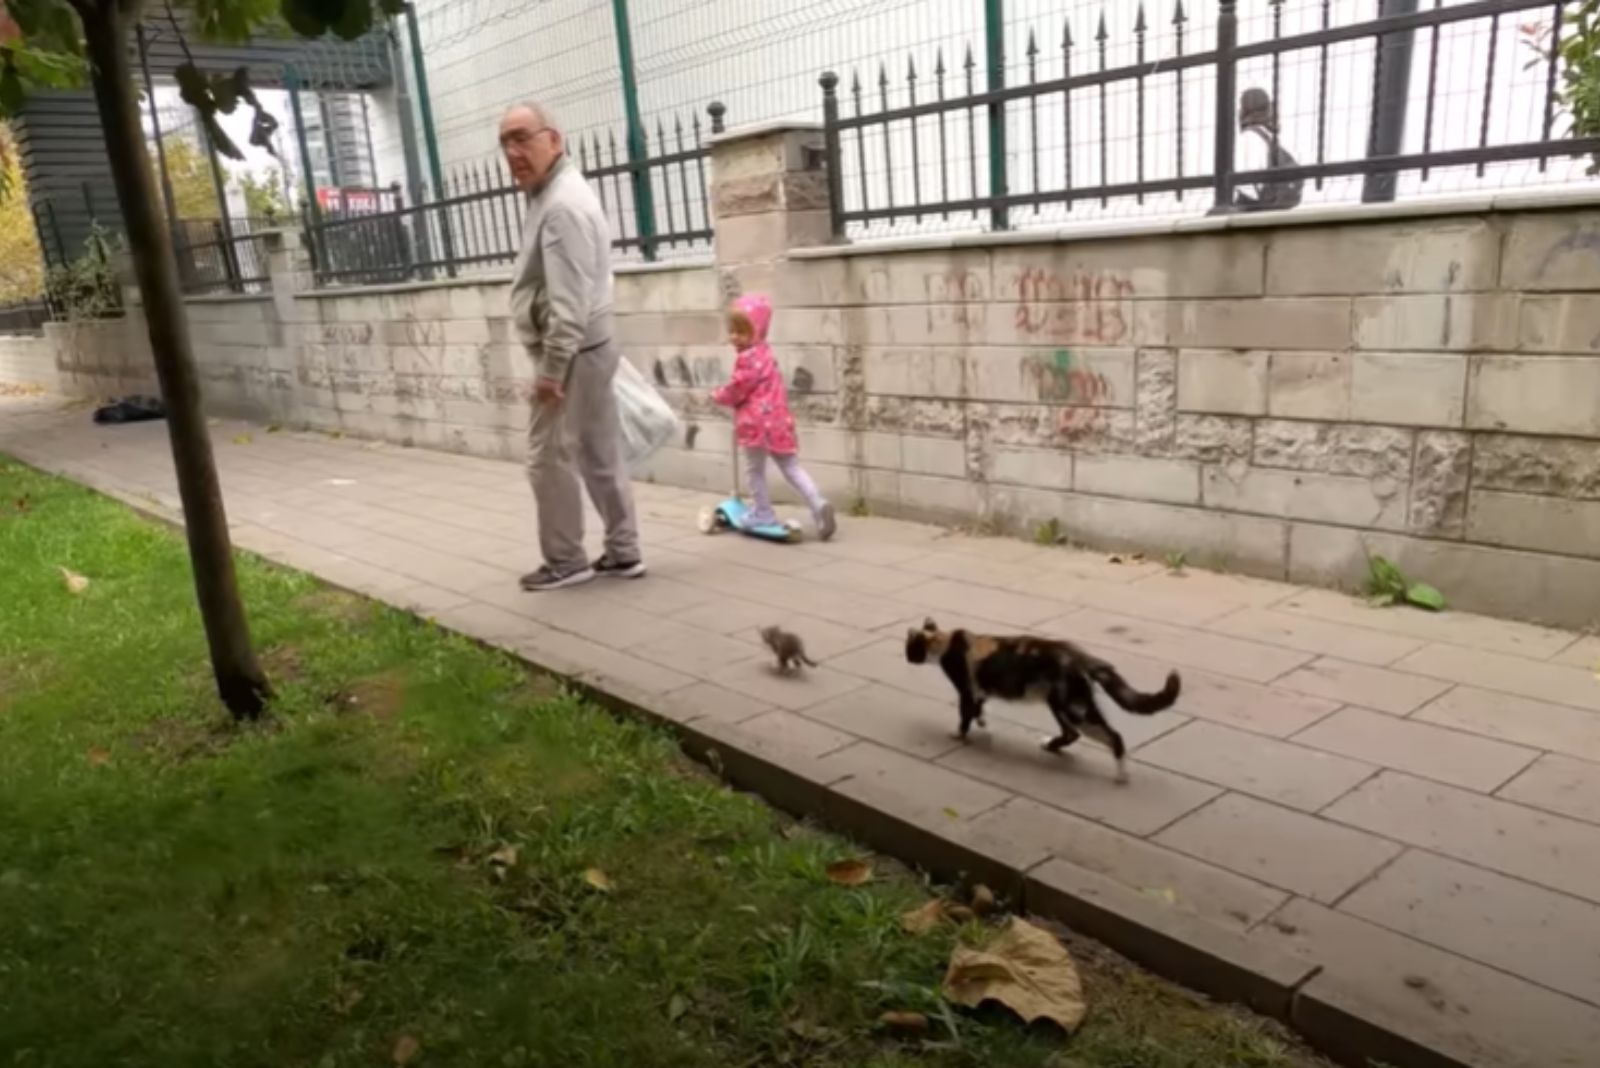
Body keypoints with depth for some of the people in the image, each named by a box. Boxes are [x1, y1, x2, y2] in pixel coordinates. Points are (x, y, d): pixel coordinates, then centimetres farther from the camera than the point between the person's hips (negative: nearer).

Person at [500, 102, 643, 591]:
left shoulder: (562, 204, -18)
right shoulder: (554, 195, 16)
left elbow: (569, 302, -25)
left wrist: (551, 366, -24)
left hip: (571, 353, -10)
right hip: (587, 349, 10)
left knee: (550, 459, -1)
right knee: (601, 455, 11)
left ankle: (565, 561, 9)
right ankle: (623, 552, 17)